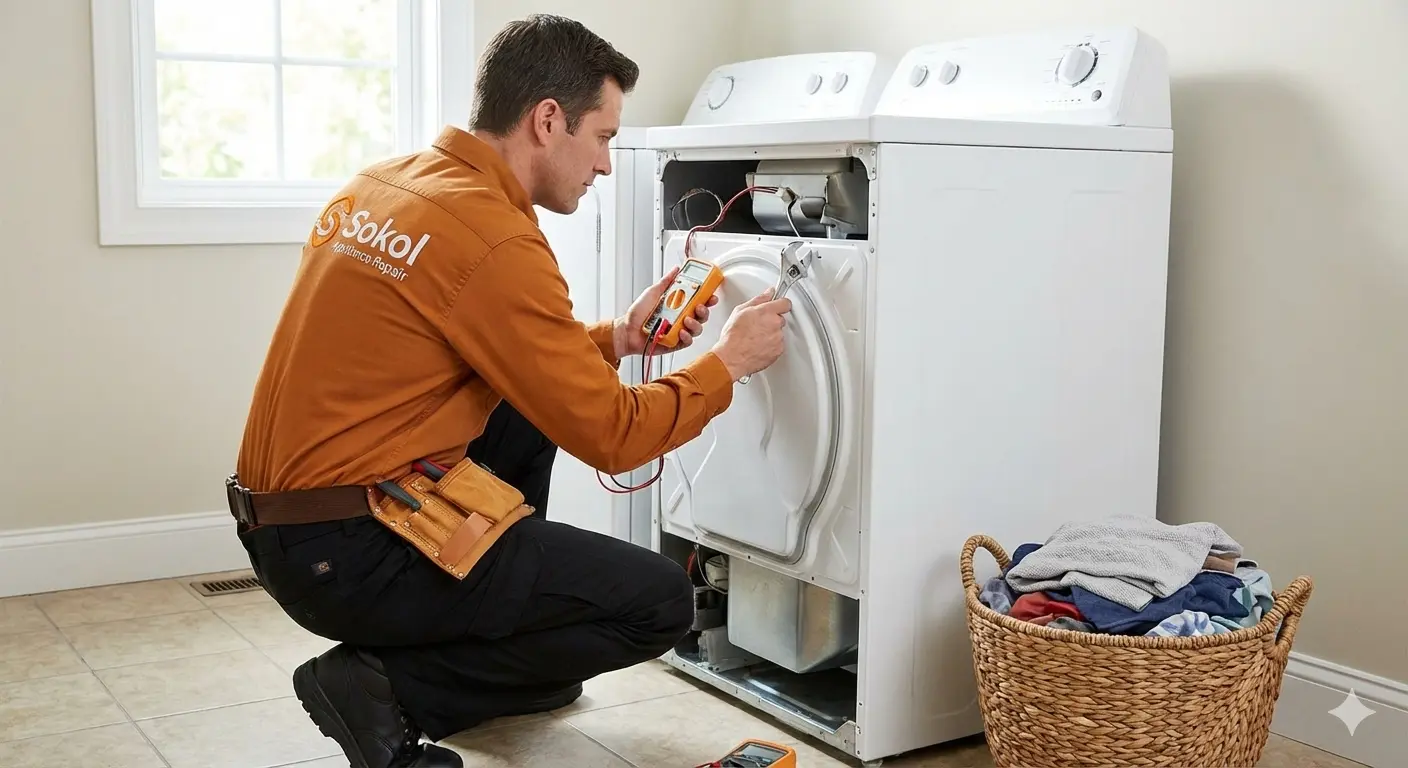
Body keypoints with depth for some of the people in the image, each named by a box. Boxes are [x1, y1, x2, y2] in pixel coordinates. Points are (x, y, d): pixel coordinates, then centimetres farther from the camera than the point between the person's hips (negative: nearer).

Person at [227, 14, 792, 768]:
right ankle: (393, 689, -2)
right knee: (661, 602, -1)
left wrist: (614, 338, 14)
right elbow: (611, 435, -13)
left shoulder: (381, 186, 7)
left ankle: (512, 647, 28)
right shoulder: (493, 239, -20)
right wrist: (728, 362, 1)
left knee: (531, 409, 25)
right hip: (352, 555, -9)